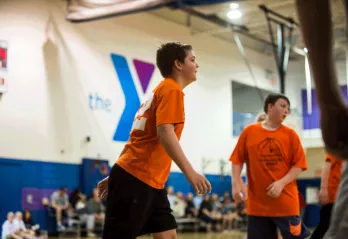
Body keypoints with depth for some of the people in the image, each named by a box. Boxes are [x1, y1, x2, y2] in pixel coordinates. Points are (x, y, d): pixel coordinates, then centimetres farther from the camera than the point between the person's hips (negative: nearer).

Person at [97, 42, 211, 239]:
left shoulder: (163, 89, 21)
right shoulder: (172, 89, -7)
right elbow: (164, 133, -21)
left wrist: (116, 176, 22)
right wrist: (190, 172, -26)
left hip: (151, 180, 10)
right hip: (136, 178, -10)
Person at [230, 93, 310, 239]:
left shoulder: (290, 134, 2)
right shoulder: (249, 131, 4)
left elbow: (299, 164, -1)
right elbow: (237, 160, 6)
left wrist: (281, 183, -14)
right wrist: (236, 184, -7)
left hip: (286, 202, -1)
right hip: (257, 204, 1)